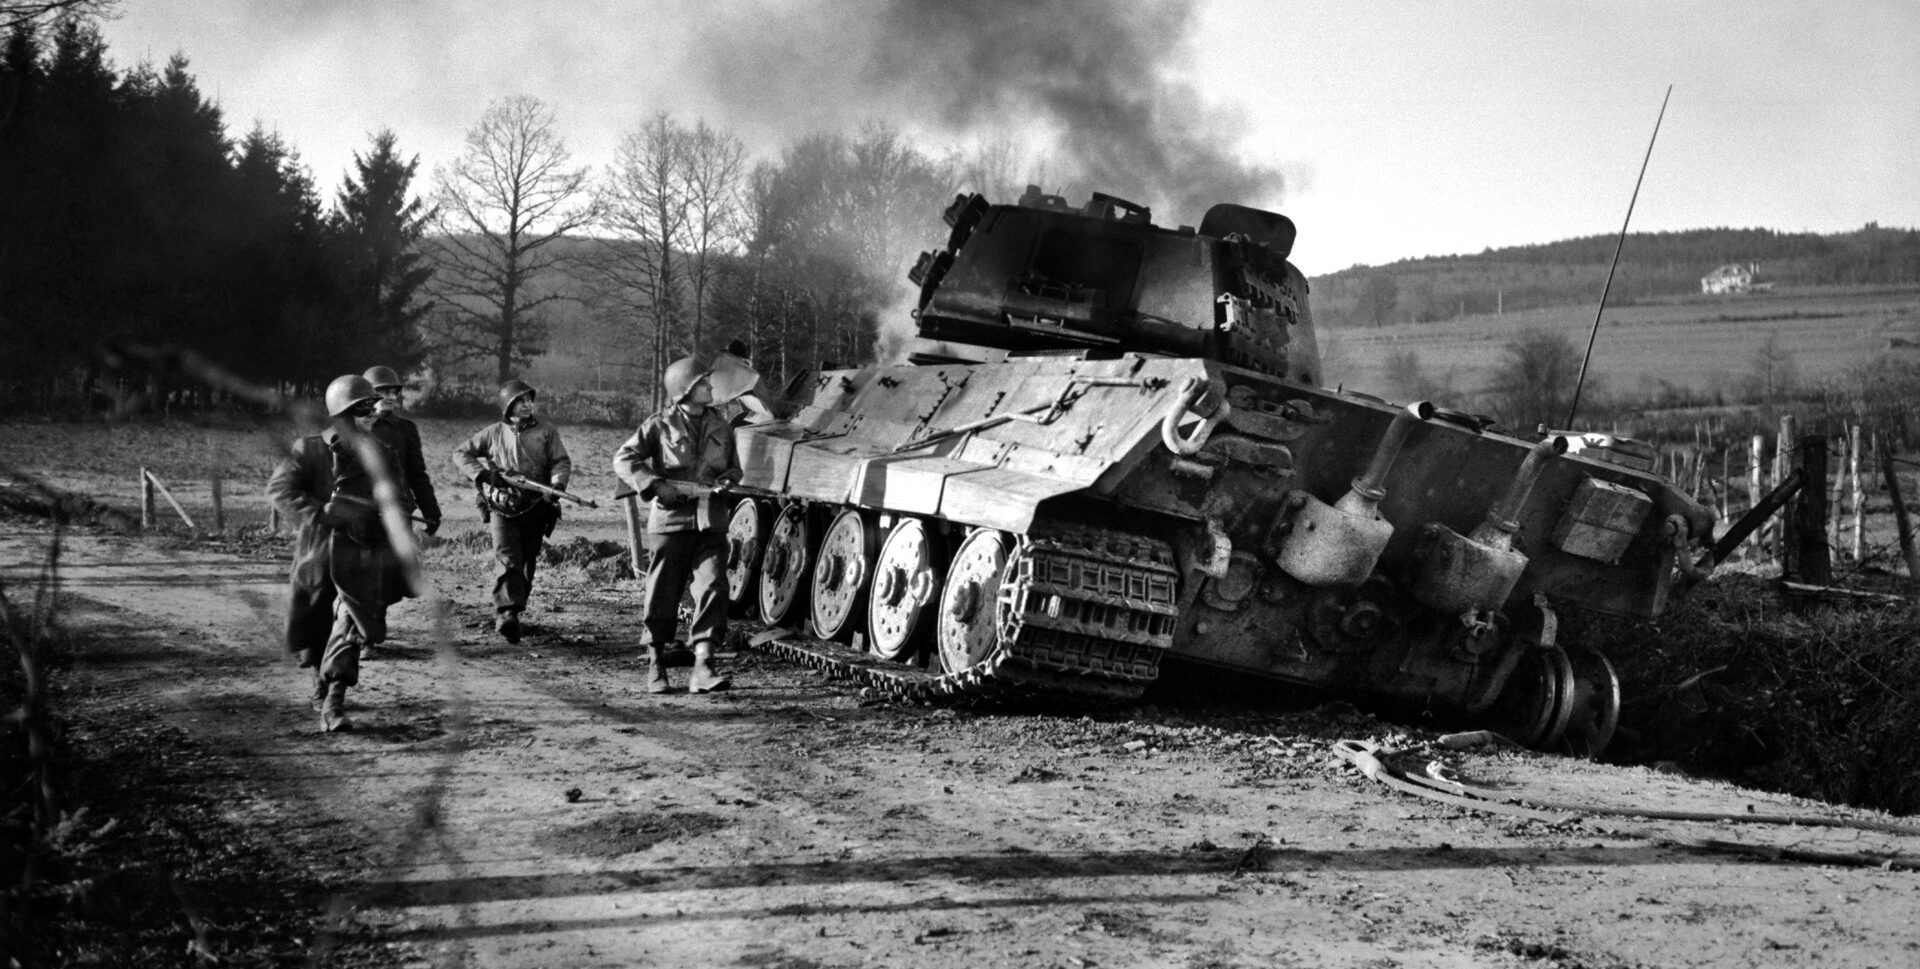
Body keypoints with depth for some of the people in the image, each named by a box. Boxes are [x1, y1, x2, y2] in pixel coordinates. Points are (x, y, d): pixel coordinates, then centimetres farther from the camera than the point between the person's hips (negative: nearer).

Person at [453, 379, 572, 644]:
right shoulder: (494, 433, 7)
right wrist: (482, 474, -7)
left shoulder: (546, 432, 7)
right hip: (502, 507, -2)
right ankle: (507, 614, -29)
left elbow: (562, 462, 0)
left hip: (535, 509, 2)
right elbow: (460, 453, 10)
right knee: (508, 561, -17)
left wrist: (557, 485, -21)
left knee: (527, 565, 8)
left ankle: (508, 614, 22)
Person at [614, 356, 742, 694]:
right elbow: (623, 459, -1)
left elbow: (734, 467, 25)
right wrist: (654, 485, -13)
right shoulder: (660, 426, 1)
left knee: (712, 589, -12)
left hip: (710, 523, 3)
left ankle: (702, 667, -13)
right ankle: (656, 666, 18)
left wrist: (727, 480, 2)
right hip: (670, 521, -3)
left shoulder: (721, 426, 14)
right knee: (662, 595, 3)